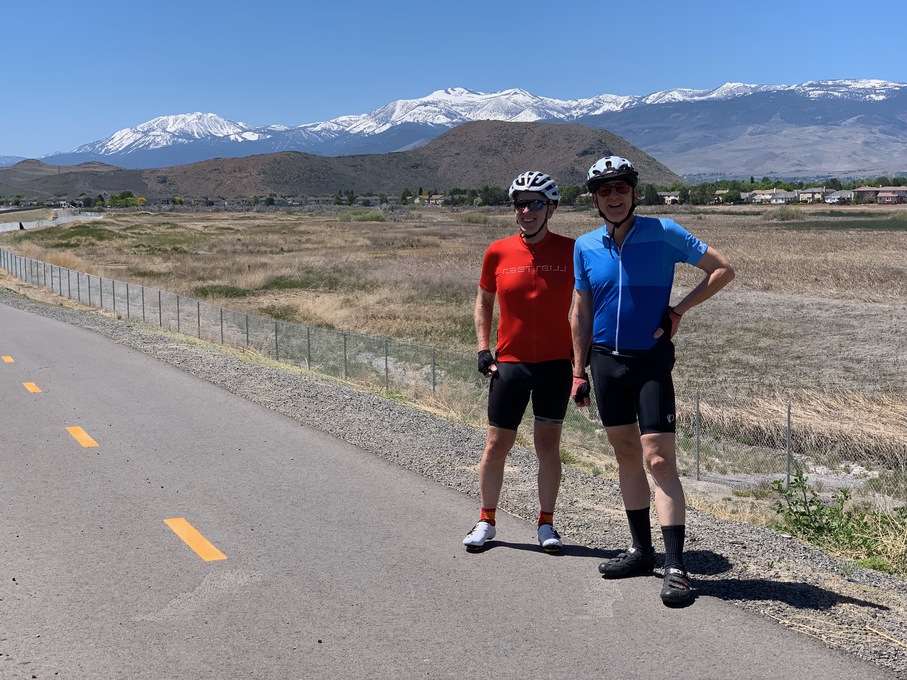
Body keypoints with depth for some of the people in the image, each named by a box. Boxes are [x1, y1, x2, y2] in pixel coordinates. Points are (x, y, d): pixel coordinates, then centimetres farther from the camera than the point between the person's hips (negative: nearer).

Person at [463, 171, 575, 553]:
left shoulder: (570, 251, -4)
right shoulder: (498, 253, -1)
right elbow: (484, 301, 12)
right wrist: (484, 351, 4)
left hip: (556, 363, -1)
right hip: (510, 363, 1)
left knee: (548, 444, 7)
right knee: (497, 445, 5)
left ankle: (546, 524, 20)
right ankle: (486, 521, 21)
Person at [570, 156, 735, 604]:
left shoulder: (664, 232, -6)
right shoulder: (586, 247, 5)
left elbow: (723, 270, -1)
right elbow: (581, 312, 11)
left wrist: (678, 310, -9)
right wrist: (579, 372, 9)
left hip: (651, 360, -4)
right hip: (605, 361, 4)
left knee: (658, 459, -11)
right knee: (626, 454, 12)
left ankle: (675, 567, -10)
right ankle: (642, 550, 24)